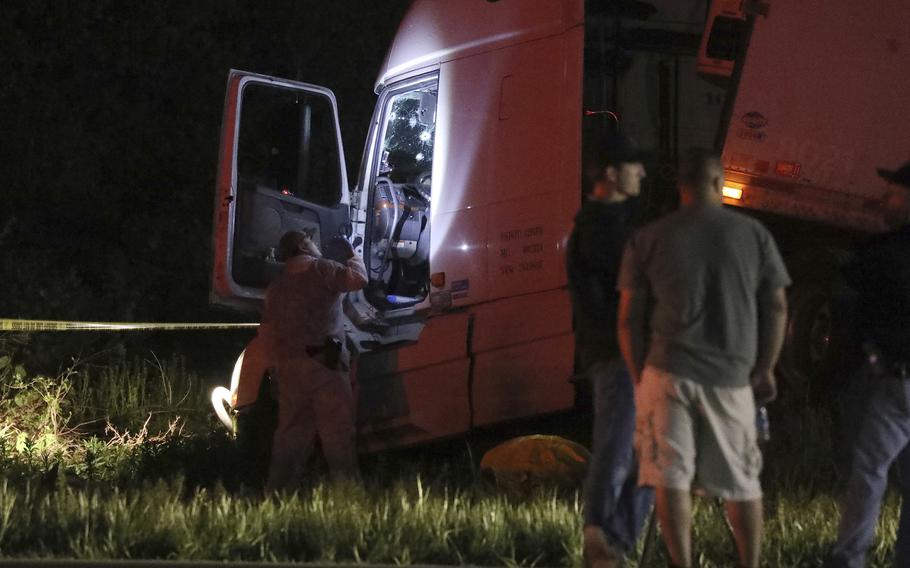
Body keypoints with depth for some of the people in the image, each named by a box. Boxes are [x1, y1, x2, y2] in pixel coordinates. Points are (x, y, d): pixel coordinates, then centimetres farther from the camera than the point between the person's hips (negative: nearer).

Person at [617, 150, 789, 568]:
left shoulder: (647, 240, 3)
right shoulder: (754, 234, 5)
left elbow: (629, 318, 3)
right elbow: (776, 307, 7)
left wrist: (638, 376, 12)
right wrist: (765, 368, 17)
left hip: (668, 372, -2)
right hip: (732, 377, 2)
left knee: (670, 476, -1)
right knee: (742, 480, 14)